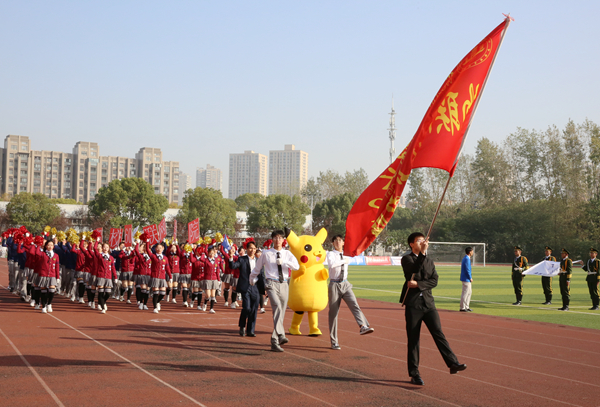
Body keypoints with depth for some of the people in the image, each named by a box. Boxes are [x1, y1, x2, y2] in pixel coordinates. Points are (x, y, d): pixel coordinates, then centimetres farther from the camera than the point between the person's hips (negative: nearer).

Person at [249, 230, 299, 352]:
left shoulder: (287, 254, 10)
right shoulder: (266, 254, 5)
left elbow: (296, 266, -6)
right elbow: (257, 268, 19)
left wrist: (284, 262, -16)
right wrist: (252, 280, 28)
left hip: (284, 284, 4)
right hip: (271, 283, -4)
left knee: (281, 312, 5)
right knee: (277, 307, -27)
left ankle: (274, 341, 13)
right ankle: (280, 335, -39)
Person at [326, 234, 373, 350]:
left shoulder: (347, 256, 12)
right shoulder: (331, 254, -4)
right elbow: (332, 264, -25)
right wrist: (344, 261, -15)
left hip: (345, 284, 3)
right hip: (334, 285, -3)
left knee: (354, 304, -22)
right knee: (333, 312, 0)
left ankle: (363, 326, -43)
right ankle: (334, 341, 7)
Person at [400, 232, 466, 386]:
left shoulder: (429, 261, 16)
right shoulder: (407, 259, 2)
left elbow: (434, 281, 4)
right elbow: (414, 270, -20)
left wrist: (418, 284, -11)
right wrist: (422, 252, -27)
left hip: (428, 302, 4)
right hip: (413, 304, -3)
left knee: (438, 333, -6)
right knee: (413, 339, 1)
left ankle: (453, 363, -11)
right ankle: (414, 374, 7)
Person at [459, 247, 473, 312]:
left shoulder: (465, 258, 15)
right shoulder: (467, 259, -17)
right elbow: (467, 270, -21)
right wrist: (470, 278, -15)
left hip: (466, 278, 11)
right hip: (466, 278, -11)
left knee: (469, 292, 17)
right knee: (465, 293, -7)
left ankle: (466, 306, 22)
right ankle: (462, 308, -4)